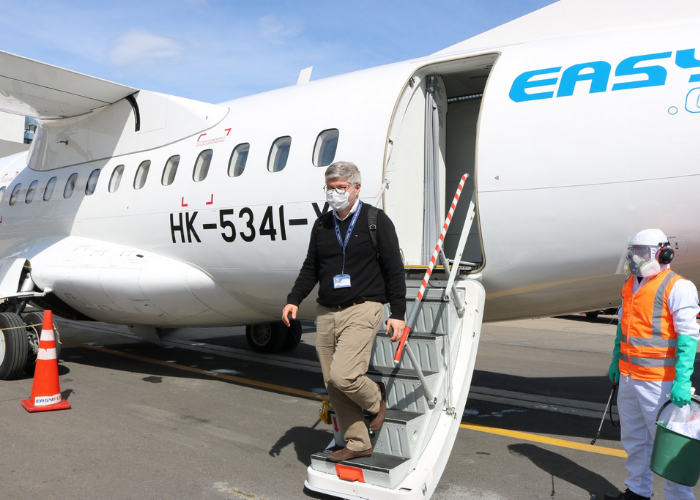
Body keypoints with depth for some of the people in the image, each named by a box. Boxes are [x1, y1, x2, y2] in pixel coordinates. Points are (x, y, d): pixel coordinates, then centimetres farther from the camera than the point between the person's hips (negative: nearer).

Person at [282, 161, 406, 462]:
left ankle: (376, 398, 13)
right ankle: (357, 444, 20)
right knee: (333, 387, 5)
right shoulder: (321, 225, 13)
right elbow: (310, 268, 19)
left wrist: (398, 313, -7)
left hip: (362, 309, -6)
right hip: (326, 313, 6)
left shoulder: (376, 220, -1)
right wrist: (294, 300, 5)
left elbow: (394, 270, -2)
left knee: (343, 375, -19)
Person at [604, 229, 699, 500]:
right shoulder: (631, 285, 12)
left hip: (658, 381, -8)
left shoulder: (677, 287, -12)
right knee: (634, 440, 17)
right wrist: (616, 360, 25)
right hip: (629, 378, 8)